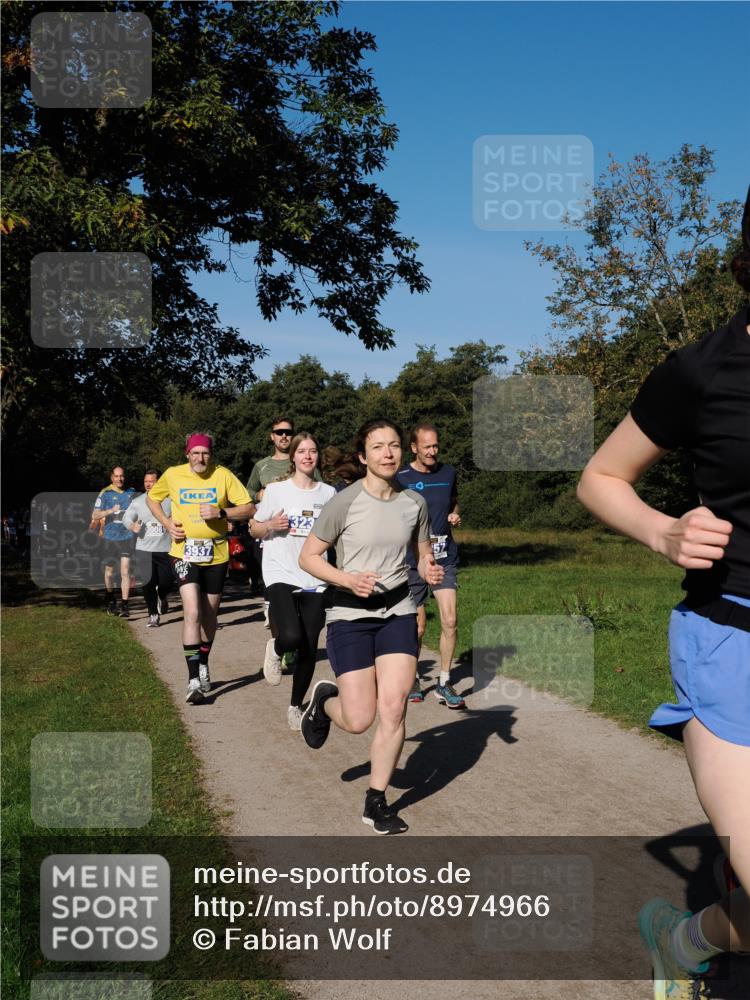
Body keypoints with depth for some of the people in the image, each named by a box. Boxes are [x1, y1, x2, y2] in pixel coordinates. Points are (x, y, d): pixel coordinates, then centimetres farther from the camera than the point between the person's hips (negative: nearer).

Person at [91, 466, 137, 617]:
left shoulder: (131, 492, 5)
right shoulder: (105, 493, -3)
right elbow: (94, 515, -7)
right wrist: (110, 511, -22)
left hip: (126, 537, 0)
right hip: (110, 537, 0)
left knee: (125, 571, -10)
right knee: (109, 571, 12)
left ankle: (124, 605, -10)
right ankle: (111, 602, 30)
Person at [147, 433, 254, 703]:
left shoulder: (223, 475, -4)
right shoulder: (172, 475, -1)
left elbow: (249, 509, -5)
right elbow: (151, 498, 17)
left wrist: (221, 512, -21)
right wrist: (167, 523, 1)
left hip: (216, 554, 1)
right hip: (185, 553, -1)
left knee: (209, 614, 14)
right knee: (192, 612, -17)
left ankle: (203, 665, 37)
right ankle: (193, 678, -16)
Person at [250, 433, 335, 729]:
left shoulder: (328, 493, 8)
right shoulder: (276, 490, 1)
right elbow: (254, 529, 9)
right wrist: (271, 525, -11)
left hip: (314, 580, 3)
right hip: (281, 574, -3)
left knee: (309, 649, 3)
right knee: (291, 637, -26)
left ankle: (296, 707, 25)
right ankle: (275, 649, 12)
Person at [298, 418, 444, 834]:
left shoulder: (414, 502, 2)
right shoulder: (343, 503, -11)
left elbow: (424, 554, 14)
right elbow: (308, 556, -5)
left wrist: (431, 570, -9)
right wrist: (349, 580, -21)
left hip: (398, 613, 3)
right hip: (350, 616, -3)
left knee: (394, 709, -7)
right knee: (359, 720, -3)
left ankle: (376, 803, 11)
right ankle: (324, 700, 34)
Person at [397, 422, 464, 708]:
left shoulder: (448, 473, 8)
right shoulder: (400, 478, -3)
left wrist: (455, 516, 6)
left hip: (445, 558, 2)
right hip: (412, 560, -2)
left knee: (449, 620, -8)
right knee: (418, 625, 6)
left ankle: (444, 683, 4)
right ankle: (412, 678, 27)